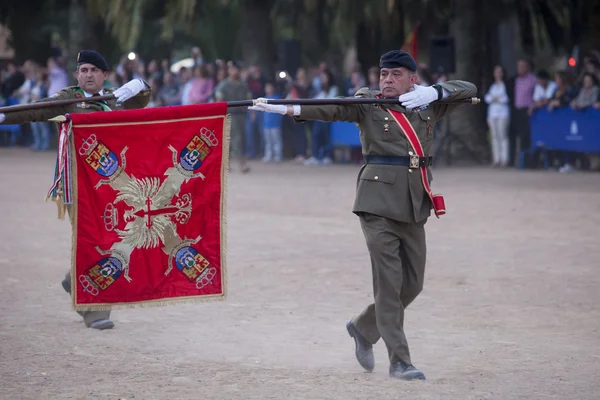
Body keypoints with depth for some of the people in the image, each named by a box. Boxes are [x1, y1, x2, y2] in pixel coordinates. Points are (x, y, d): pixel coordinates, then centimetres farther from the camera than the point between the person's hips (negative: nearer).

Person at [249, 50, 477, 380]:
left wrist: (433, 92, -8)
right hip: (378, 201, -5)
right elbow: (330, 110, -11)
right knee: (389, 281, -10)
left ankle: (364, 328, 33)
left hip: (415, 205, 5)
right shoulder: (367, 105, 3)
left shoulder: (428, 106, 14)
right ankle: (399, 361, -7)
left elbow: (469, 89, 12)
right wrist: (285, 109, -28)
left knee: (412, 284, 9)